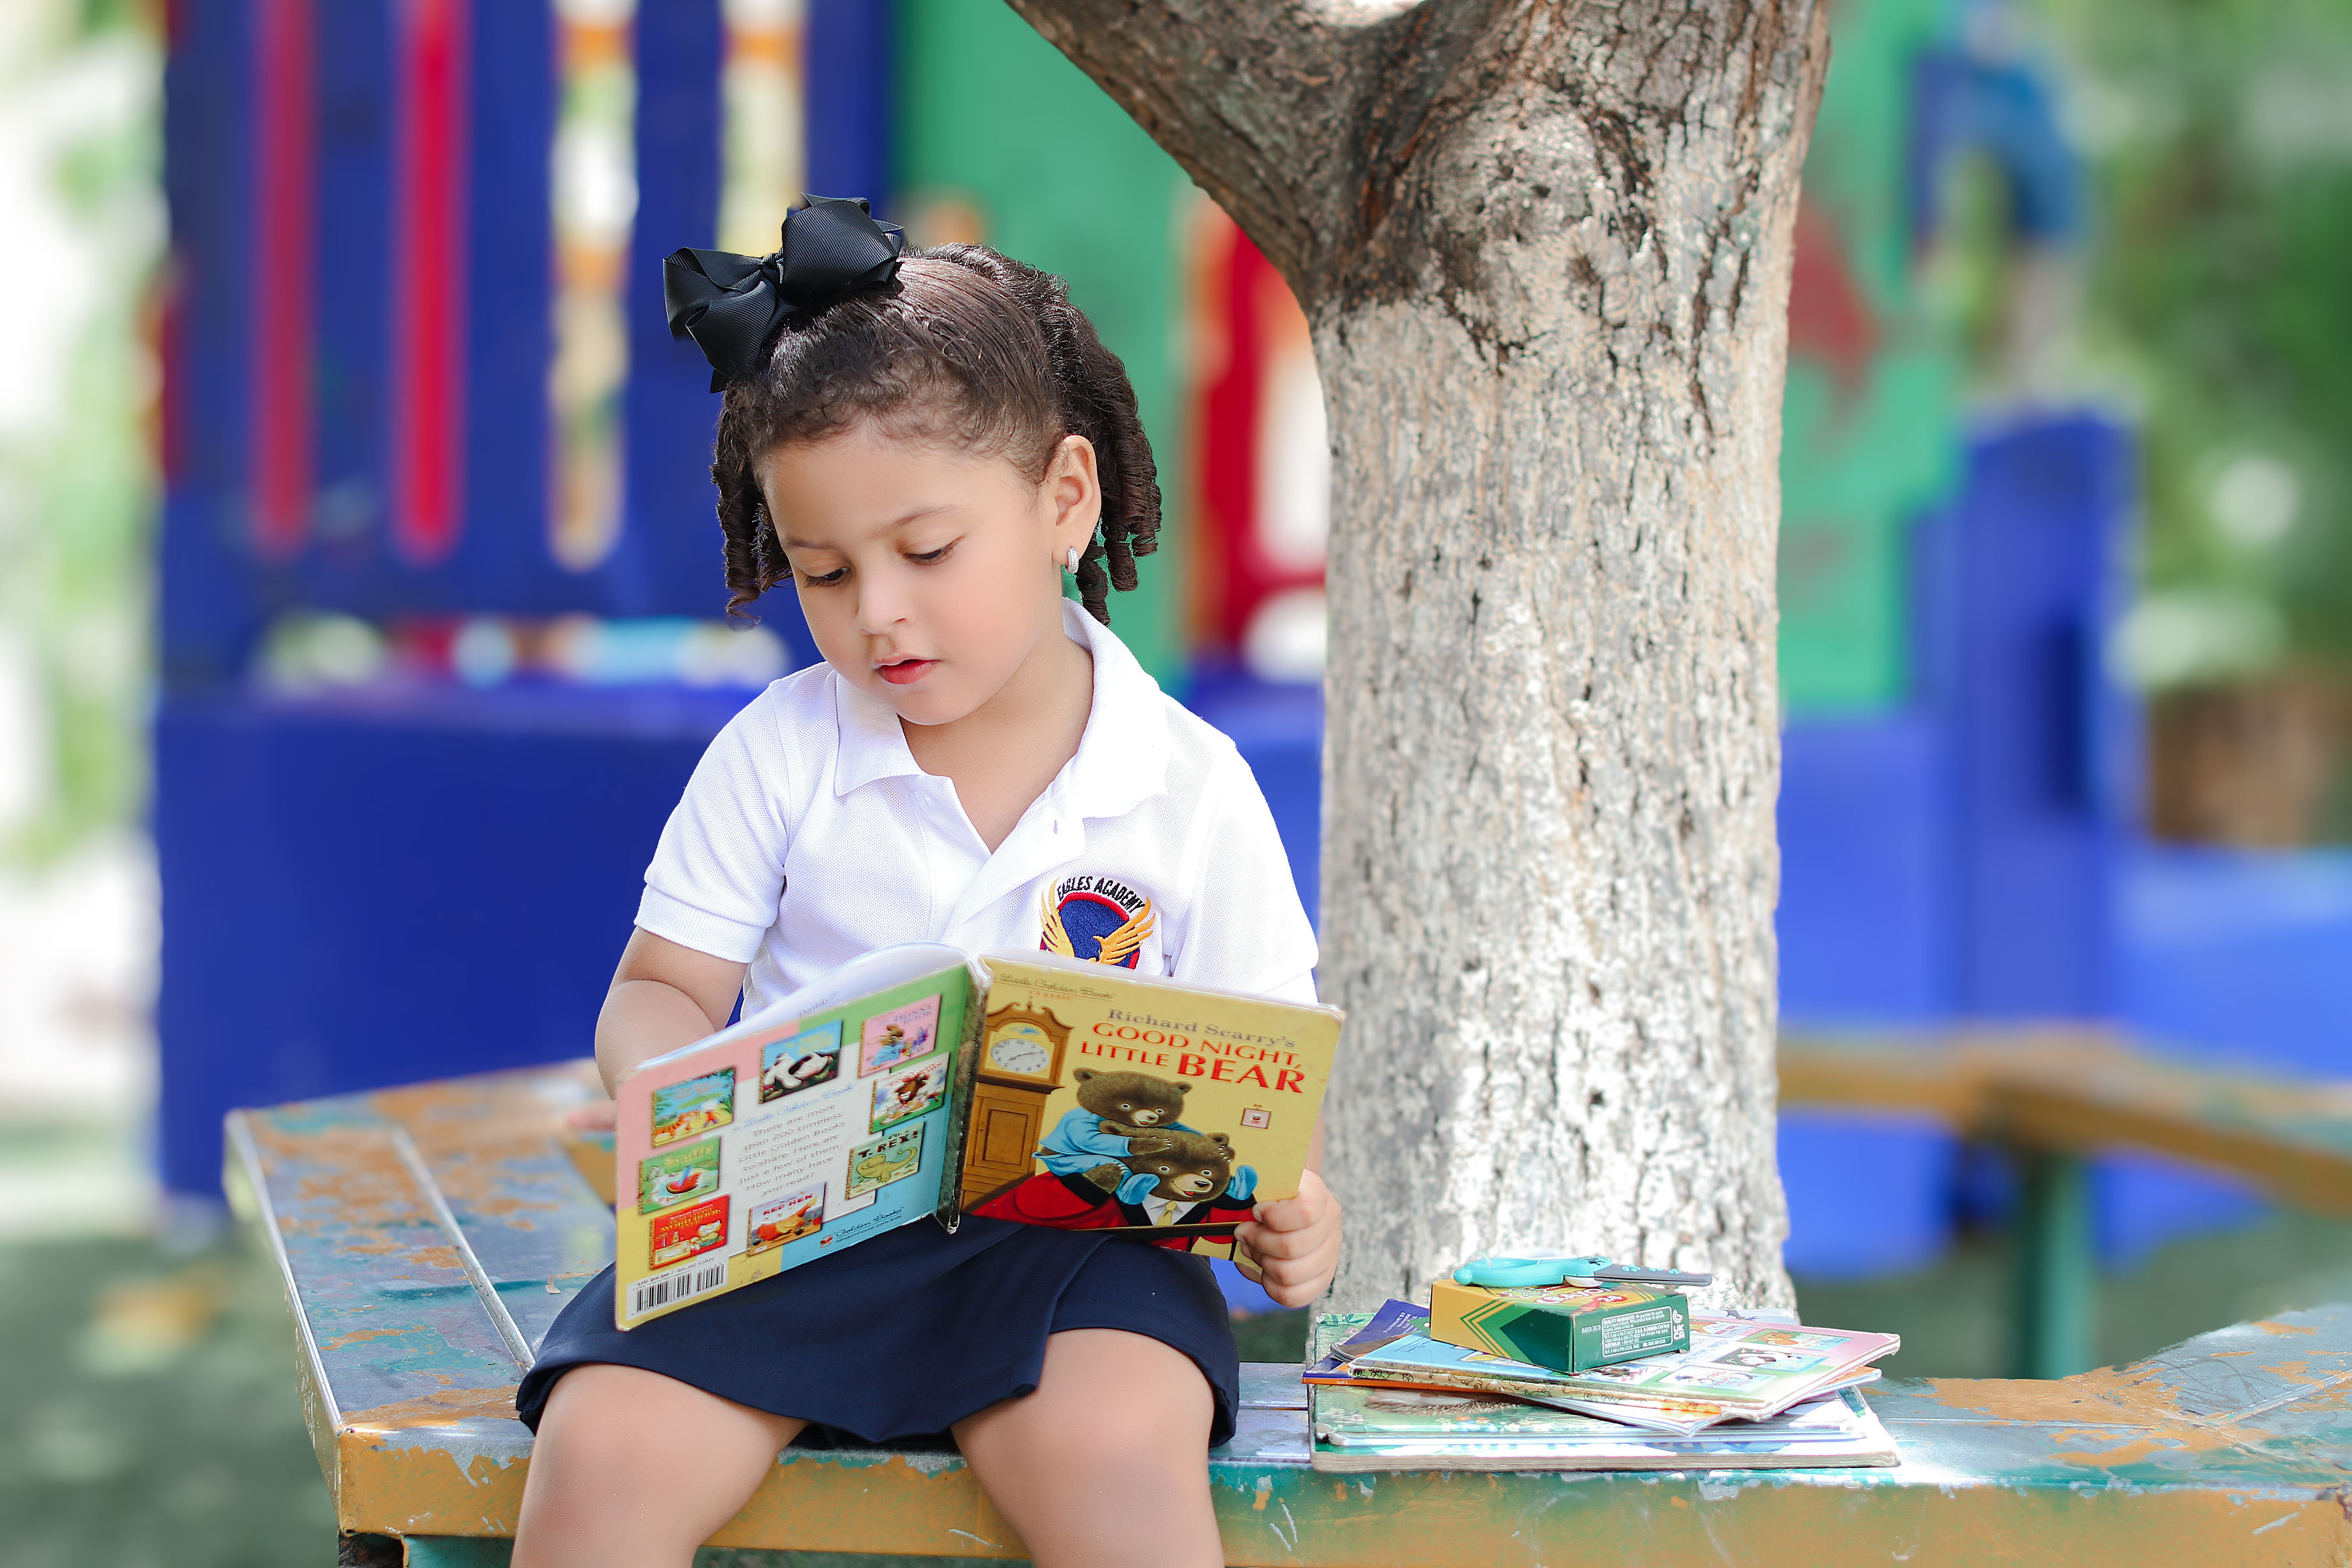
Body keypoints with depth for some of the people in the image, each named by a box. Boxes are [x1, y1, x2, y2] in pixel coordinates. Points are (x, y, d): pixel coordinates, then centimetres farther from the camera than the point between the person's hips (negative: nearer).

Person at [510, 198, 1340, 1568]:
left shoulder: (1191, 789, 3)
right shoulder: (778, 756, 6)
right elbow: (661, 991, 10)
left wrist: (1291, 1207, -14)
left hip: (1065, 1225, -1)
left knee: (1119, 1445, -34)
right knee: (603, 1450, -24)